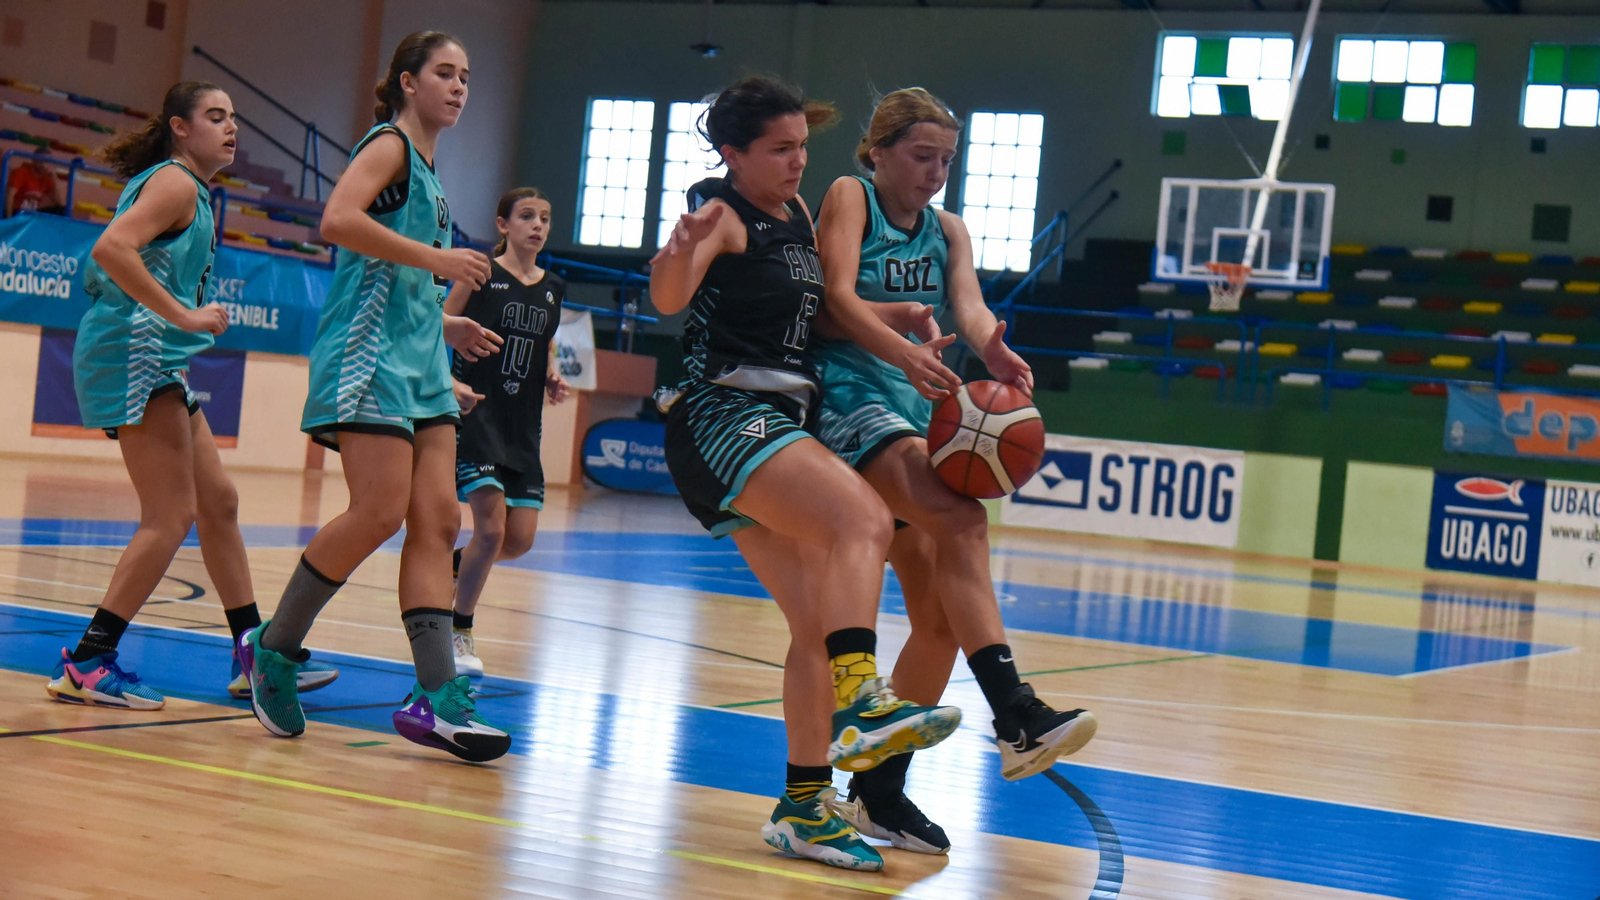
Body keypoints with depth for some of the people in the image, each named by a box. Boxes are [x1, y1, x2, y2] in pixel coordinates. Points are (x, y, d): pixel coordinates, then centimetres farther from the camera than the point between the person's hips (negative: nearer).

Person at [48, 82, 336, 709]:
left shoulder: (192, 191, 21)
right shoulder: (175, 182, -9)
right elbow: (111, 248, -25)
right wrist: (184, 317, -24)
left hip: (158, 360, 11)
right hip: (134, 352, -11)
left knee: (219, 503, 12)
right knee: (171, 516, -13)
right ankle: (86, 665, -11)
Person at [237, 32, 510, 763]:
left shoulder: (427, 170, 23)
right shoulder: (389, 145, -3)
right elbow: (338, 219, -22)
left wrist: (446, 325, 20)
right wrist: (435, 258, -20)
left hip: (420, 361, 9)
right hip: (369, 353, -9)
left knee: (438, 521, -2)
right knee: (380, 513, -14)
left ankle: (436, 697, -4)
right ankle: (272, 646, 3)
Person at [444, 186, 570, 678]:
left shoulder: (553, 287, 12)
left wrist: (553, 380, 5)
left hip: (524, 424, 6)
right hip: (476, 415, -6)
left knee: (520, 539, 0)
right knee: (491, 528, -14)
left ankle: (450, 567, 30)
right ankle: (459, 633, 4)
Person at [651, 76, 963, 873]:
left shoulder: (797, 213, 17)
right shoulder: (722, 211, -9)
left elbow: (825, 308, 32)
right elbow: (668, 297, -28)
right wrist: (683, 247, -49)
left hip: (781, 424, 9)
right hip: (725, 415, -9)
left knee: (819, 624, 5)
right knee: (864, 520, -31)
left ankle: (804, 805, 12)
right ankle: (860, 704, -43)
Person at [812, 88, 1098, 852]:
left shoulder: (948, 230, 17)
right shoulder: (849, 197, 1)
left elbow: (969, 304, -2)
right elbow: (838, 296, -15)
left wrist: (995, 354, -26)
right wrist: (903, 350, -33)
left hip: (919, 411, 7)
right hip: (851, 395, -7)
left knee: (941, 620, 2)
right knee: (963, 520, -31)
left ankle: (878, 789, 14)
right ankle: (1015, 715, -40)